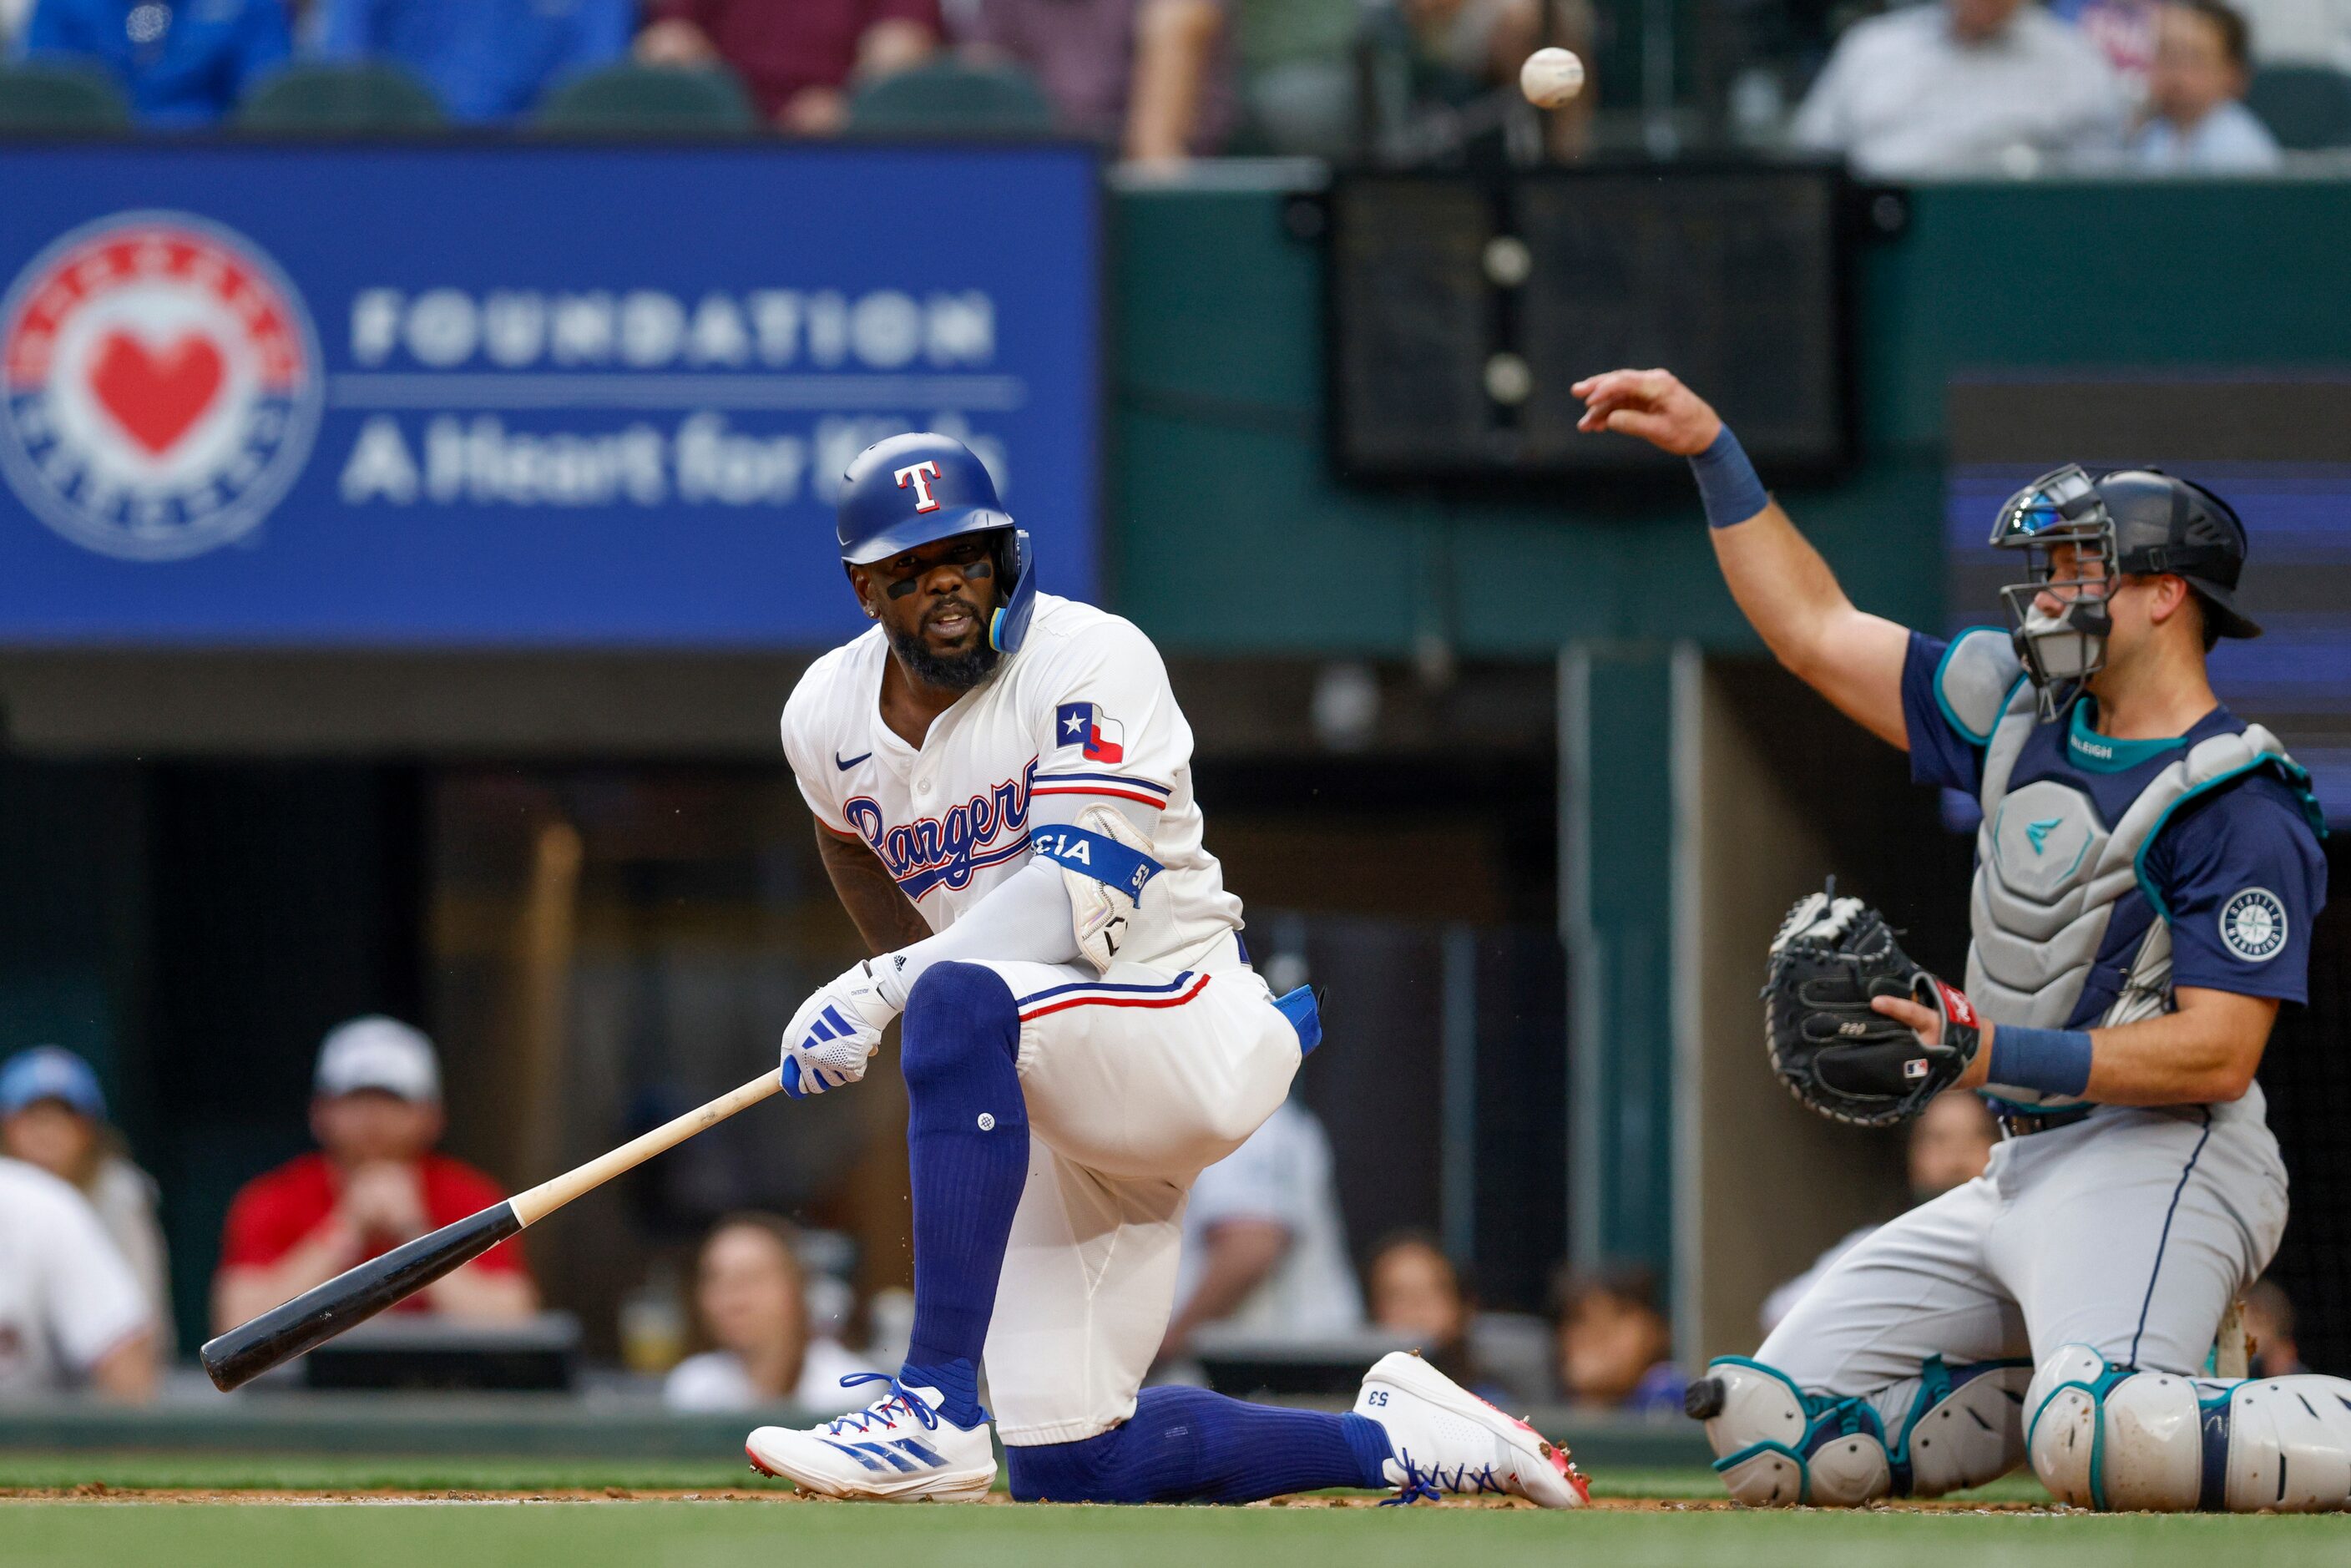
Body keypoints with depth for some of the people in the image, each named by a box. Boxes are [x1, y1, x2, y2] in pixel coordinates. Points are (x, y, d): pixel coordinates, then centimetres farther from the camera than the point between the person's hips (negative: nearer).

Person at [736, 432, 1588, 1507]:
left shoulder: (1088, 661, -15)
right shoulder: (827, 718, 4)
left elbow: (1083, 898, -28)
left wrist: (891, 986, -37)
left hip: (1196, 1036, -8)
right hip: (1055, 1097, 8)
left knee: (959, 999, -38)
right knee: (1069, 1472, 1)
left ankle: (937, 1409, -43)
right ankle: (1397, 1437, 21)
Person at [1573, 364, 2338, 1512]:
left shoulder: (2239, 805, -12)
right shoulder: (2023, 713, 12)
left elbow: (2218, 1056, -19)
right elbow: (1817, 632, 19)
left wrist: (1999, 1056, -25)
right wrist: (1714, 456, 13)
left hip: (2157, 1164, -9)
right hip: (2024, 1178, 9)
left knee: (2097, 1447, -37)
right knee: (1771, 1436, 4)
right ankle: (2072, 1379, 15)